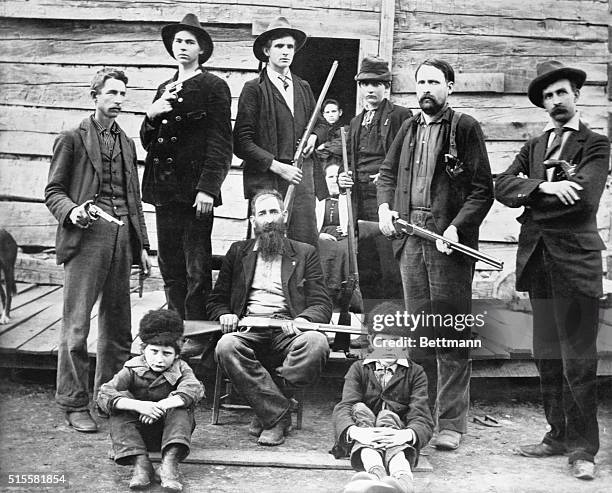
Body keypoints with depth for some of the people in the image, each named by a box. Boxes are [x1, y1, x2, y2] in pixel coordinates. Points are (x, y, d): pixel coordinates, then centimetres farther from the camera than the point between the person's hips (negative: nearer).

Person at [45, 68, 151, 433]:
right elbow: (53, 190, 2)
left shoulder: (127, 143, 20)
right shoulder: (73, 139, 4)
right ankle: (74, 404, 3)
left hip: (123, 238, 6)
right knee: (76, 326, -6)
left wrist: (142, 246, 17)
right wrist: (71, 211, -19)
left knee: (118, 326, 8)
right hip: (88, 237, -5)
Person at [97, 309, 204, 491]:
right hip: (138, 431, 1)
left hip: (169, 429, 0)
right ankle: (140, 462, -35)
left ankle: (169, 462, -39)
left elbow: (194, 389, -30)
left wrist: (162, 405, -44)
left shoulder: (180, 370, -6)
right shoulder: (132, 369, -7)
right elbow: (104, 394, -23)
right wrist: (138, 405, -40)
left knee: (181, 406, -27)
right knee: (119, 409, -24)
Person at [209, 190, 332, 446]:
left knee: (316, 343, -35)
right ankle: (279, 415, -25)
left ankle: (268, 412, -20)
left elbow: (322, 304, 9)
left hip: (288, 330, -1)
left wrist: (302, 320, -14)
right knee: (226, 347, -34)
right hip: (248, 329, 1)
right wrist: (225, 315, -4)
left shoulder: (305, 253, 18)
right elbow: (216, 300, 21)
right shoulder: (238, 252, 23)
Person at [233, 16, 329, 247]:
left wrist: (314, 137, 5)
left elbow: (320, 123, 29)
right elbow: (242, 142, -8)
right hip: (266, 179, -5)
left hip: (302, 176, 5)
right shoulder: (254, 89, -2)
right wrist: (277, 166, -14)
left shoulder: (303, 87, 16)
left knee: (308, 243, 1)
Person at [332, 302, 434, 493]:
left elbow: (422, 415, -7)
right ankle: (375, 471, -57)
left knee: (388, 416, -29)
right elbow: (343, 408, -6)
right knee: (359, 409, -26)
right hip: (362, 442, 1)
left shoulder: (415, 373, 11)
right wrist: (354, 431, -33)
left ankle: (402, 477, -61)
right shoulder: (359, 369, 13)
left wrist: (408, 434, -34)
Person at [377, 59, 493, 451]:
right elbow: (388, 173, 25)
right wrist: (385, 207, 6)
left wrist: (457, 227, -18)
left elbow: (483, 189, -6)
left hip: (449, 241, -5)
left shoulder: (466, 128, -1)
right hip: (410, 239, 5)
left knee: (452, 337, -2)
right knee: (418, 332, 10)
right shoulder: (409, 128, 16)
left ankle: (452, 422, 4)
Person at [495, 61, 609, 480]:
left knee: (578, 359, -4)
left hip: (575, 259, -5)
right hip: (537, 258, 6)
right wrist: (543, 187, -15)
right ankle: (559, 435, 23)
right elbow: (503, 187, 3)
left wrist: (531, 204, -5)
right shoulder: (534, 146, 18)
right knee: (547, 356, 11)